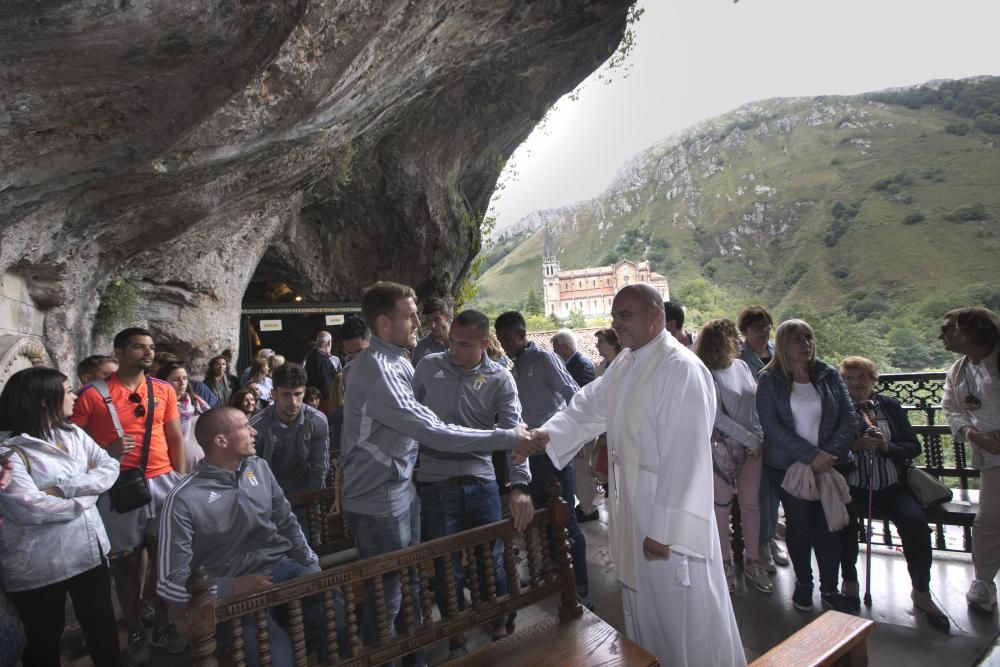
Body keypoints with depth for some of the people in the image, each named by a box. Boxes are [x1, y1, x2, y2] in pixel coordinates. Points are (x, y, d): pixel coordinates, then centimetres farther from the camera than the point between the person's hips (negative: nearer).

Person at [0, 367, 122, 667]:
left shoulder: (73, 434, 4)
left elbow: (110, 468, -3)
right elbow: (30, 508, -28)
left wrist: (63, 488, -18)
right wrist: (85, 495, -13)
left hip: (90, 550, 6)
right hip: (38, 565, -6)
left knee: (102, 626, 20)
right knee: (45, 639, 17)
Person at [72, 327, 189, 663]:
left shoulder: (164, 390, 6)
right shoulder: (92, 394, -6)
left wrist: (181, 478, 6)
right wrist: (106, 453, -17)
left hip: (163, 482, 3)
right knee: (126, 561, 8)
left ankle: (163, 627, 27)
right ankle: (135, 634, 25)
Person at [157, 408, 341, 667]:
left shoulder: (258, 467, 4)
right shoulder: (184, 499, -13)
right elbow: (169, 582, -10)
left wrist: (313, 566, 5)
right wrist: (232, 588, -21)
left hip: (283, 567, 5)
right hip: (234, 592, -4)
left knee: (344, 619, -16)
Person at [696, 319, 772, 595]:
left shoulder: (741, 365, 5)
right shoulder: (709, 376, -14)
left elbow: (757, 403, 7)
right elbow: (718, 418, -17)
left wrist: (761, 438, -4)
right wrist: (751, 439, -14)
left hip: (753, 446, 6)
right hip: (723, 448, -5)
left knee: (751, 503, 12)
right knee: (722, 506, 8)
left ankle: (752, 561, 26)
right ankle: (725, 561, 23)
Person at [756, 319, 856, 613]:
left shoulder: (829, 375, 4)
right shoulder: (769, 379, -4)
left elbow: (849, 417, 1)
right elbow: (771, 424, -13)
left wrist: (832, 452, -14)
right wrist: (811, 455, -19)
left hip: (829, 465, 2)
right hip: (788, 465, -2)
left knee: (829, 525, 3)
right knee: (799, 524, 8)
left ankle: (830, 589, 20)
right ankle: (803, 583, 29)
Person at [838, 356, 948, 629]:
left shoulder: (891, 406, 11)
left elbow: (914, 447, 8)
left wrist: (886, 446, -11)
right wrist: (854, 446, -20)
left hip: (892, 486, 2)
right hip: (853, 487, -2)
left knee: (916, 522, -22)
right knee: (845, 521, -28)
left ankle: (921, 591, 1)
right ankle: (849, 580, 0)